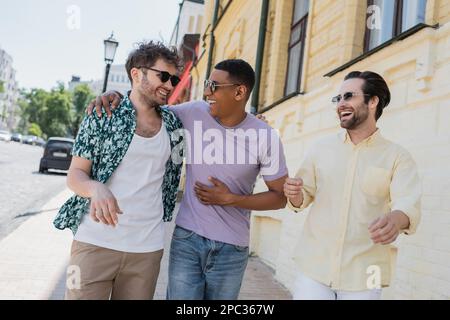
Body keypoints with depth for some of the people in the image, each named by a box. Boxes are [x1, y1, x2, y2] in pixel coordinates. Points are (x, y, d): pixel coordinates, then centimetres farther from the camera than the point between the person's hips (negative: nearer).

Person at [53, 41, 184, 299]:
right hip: (95, 243, -3)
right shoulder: (103, 115, -2)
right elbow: (75, 175, -3)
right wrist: (97, 189, -25)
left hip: (148, 249, 3)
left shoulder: (173, 122, 8)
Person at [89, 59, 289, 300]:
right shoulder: (192, 113, -5)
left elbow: (280, 196, -3)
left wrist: (230, 199, -13)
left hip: (232, 248, 0)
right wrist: (114, 96, -11)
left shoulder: (265, 137, -8)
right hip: (187, 238, 0)